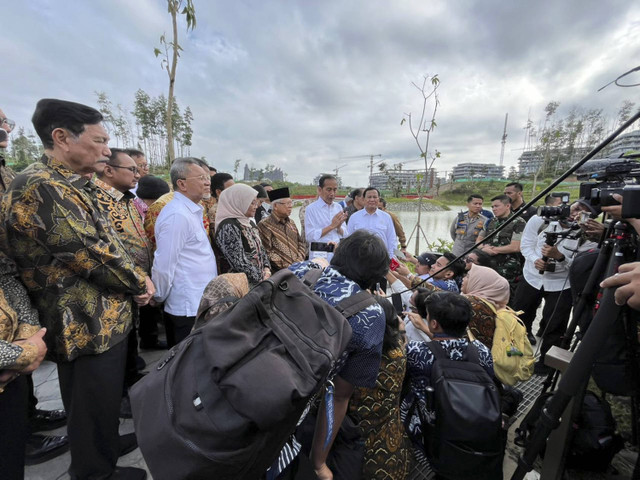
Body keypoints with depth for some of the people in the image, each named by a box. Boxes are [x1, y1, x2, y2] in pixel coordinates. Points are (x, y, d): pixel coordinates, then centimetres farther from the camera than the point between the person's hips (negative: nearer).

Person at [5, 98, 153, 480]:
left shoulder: (73, 186, 9)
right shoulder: (40, 187, -22)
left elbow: (109, 243, 13)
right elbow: (92, 254, -26)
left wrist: (138, 279, 1)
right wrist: (139, 283, -12)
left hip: (109, 317, 10)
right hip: (89, 324, -9)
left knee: (109, 396, 28)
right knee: (94, 405, 13)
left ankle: (109, 444, 51)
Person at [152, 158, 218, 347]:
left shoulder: (192, 211, 12)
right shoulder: (177, 215, -19)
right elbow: (163, 265, -19)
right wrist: (159, 298, -5)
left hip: (200, 305, 9)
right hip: (188, 310, -9)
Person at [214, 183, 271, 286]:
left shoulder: (248, 223, 12)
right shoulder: (229, 227, -14)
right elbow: (240, 263, -18)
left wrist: (267, 269, 2)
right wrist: (261, 279, -13)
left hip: (260, 280, 7)